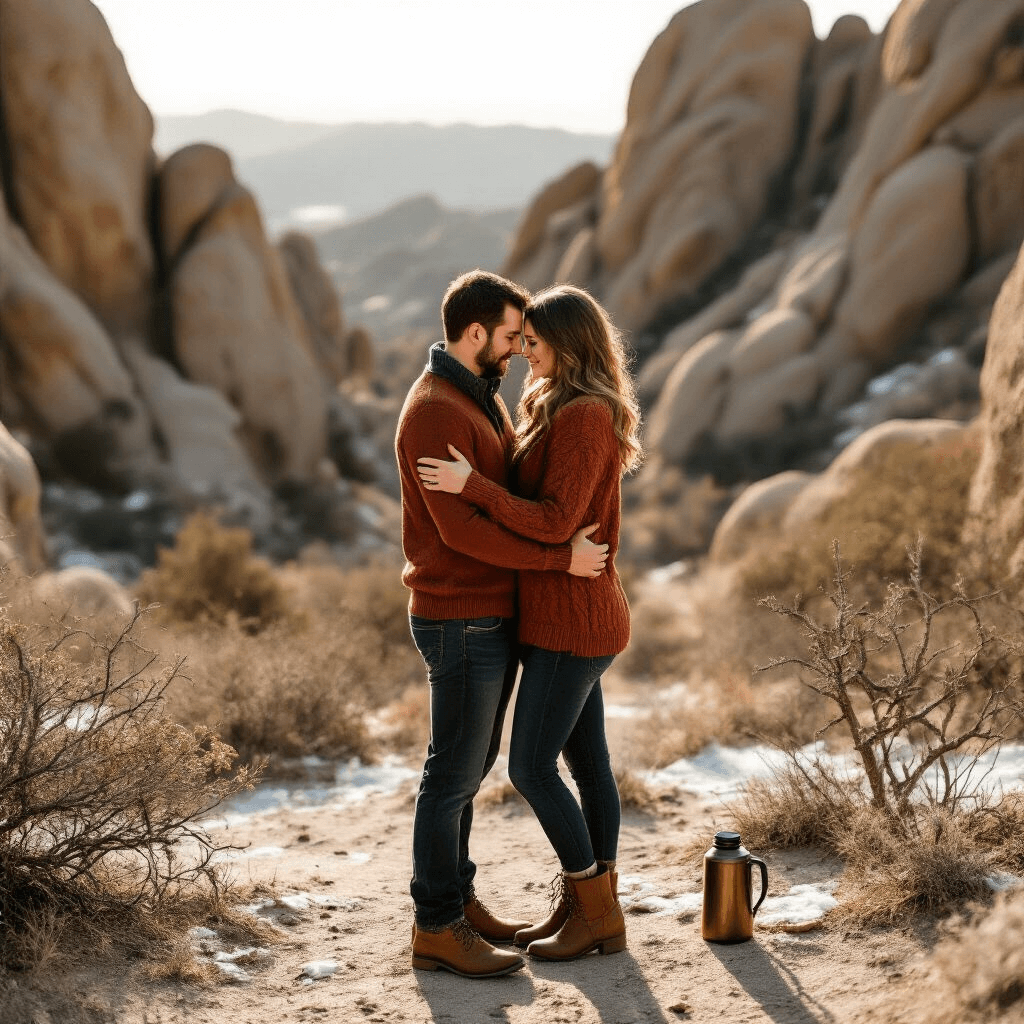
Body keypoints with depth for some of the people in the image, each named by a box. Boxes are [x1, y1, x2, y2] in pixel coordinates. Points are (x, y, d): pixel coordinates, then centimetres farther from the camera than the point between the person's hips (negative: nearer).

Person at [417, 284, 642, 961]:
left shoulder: (584, 417, -19)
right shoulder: (570, 410, 12)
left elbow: (556, 524, -23)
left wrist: (471, 486, -23)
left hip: (572, 621, -10)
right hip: (567, 617, 10)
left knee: (530, 767, -4)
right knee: (586, 761, 13)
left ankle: (593, 911, 8)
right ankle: (599, 912, 20)